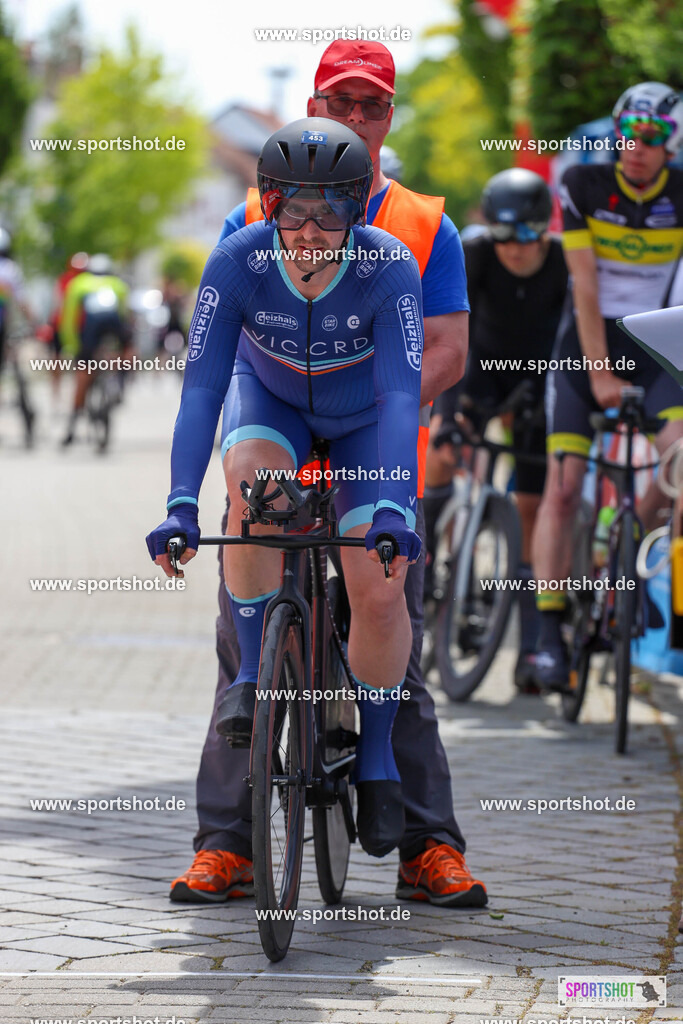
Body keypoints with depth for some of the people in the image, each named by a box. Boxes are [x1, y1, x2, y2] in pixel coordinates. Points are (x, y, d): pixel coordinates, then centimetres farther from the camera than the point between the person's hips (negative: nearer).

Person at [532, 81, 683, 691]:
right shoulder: (583, 186, -9)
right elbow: (586, 286, -13)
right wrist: (600, 372, -19)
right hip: (586, 345, -1)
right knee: (563, 487, -12)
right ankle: (550, 632, -8)